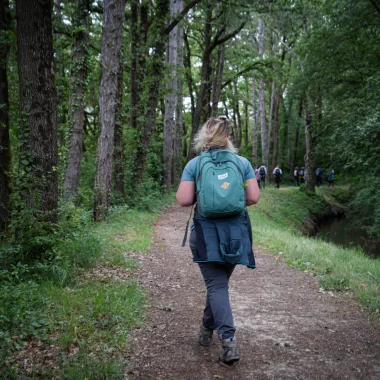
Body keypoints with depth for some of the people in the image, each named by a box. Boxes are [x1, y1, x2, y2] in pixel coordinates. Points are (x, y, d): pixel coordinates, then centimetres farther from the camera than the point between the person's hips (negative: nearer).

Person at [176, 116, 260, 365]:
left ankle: (229, 340, -14)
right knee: (220, 281, 19)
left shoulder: (194, 164, -3)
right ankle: (207, 329, 35)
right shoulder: (243, 162, 1)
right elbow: (253, 198, -3)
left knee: (216, 285, 0)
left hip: (207, 232, -2)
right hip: (235, 231, 3)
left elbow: (184, 200, -9)